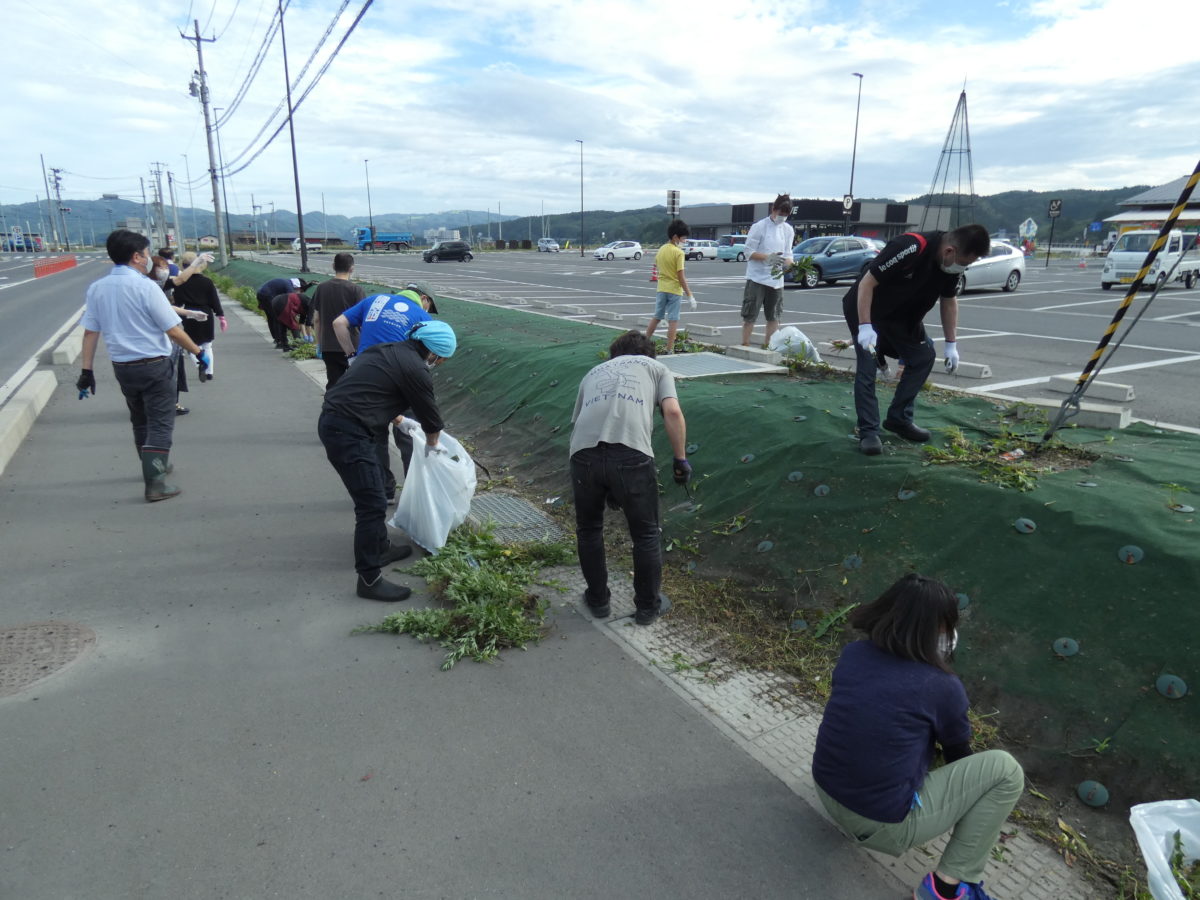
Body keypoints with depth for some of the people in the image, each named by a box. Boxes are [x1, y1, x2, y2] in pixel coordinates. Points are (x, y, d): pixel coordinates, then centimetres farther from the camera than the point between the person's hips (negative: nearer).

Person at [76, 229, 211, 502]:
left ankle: (154, 466, 40)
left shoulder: (97, 288, 1)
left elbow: (90, 332, 2)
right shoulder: (145, 286, -16)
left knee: (139, 420, 22)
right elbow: (173, 331, -15)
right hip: (154, 366, -6)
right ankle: (154, 483, -6)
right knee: (160, 424, 0)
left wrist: (87, 371, 5)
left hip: (122, 367, 6)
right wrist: (199, 352, -2)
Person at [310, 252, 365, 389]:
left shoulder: (321, 288, 4)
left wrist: (319, 343, 18)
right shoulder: (355, 289, -9)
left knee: (333, 384, 7)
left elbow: (316, 319, 8)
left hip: (328, 347, 3)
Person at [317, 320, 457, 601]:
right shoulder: (415, 370, -10)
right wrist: (432, 445, 22)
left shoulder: (391, 351, 17)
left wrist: (400, 419, 46)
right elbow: (430, 416, 2)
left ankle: (380, 547, 38)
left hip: (333, 421, 10)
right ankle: (370, 579, 0)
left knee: (373, 486, 23)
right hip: (348, 432, -10)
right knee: (373, 503, -7)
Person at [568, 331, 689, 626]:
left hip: (583, 454, 3)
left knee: (588, 529, 25)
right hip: (631, 455, -3)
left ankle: (598, 600, 37)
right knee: (646, 534, 17)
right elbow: (673, 412, 5)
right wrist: (681, 460, 13)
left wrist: (607, 487, 41)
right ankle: (648, 605, 31)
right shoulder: (656, 367, 25)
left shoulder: (594, 372, 34)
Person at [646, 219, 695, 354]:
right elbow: (681, 277, -16)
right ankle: (670, 350, -2)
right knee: (673, 320, -2)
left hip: (662, 288, 6)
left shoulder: (661, 249, 7)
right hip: (675, 289, -6)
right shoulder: (678, 253, -14)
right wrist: (690, 295, -13)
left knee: (656, 317, 17)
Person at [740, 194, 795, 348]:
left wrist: (787, 264, -12)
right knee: (750, 315, -3)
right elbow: (749, 252, -10)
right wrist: (768, 258, -24)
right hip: (757, 279, -5)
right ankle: (744, 345, 4)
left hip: (776, 279, 5)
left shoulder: (788, 230, 9)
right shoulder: (759, 227, -8)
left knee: (774, 317, 10)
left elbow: (788, 254, 11)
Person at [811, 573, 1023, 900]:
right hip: (884, 827, -6)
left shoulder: (852, 654, -2)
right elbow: (958, 754, 5)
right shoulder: (943, 686, -15)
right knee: (1005, 770, 0)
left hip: (827, 795, 6)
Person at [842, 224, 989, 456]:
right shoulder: (910, 248, -34)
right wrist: (865, 326, -34)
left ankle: (899, 419, 14)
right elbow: (866, 282, -30)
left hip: (903, 315, 8)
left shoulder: (953, 262, -10)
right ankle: (868, 432, -7)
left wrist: (952, 344, 3)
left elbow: (949, 300, 5)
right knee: (867, 368, -14)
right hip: (866, 310, -8)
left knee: (924, 357, 4)